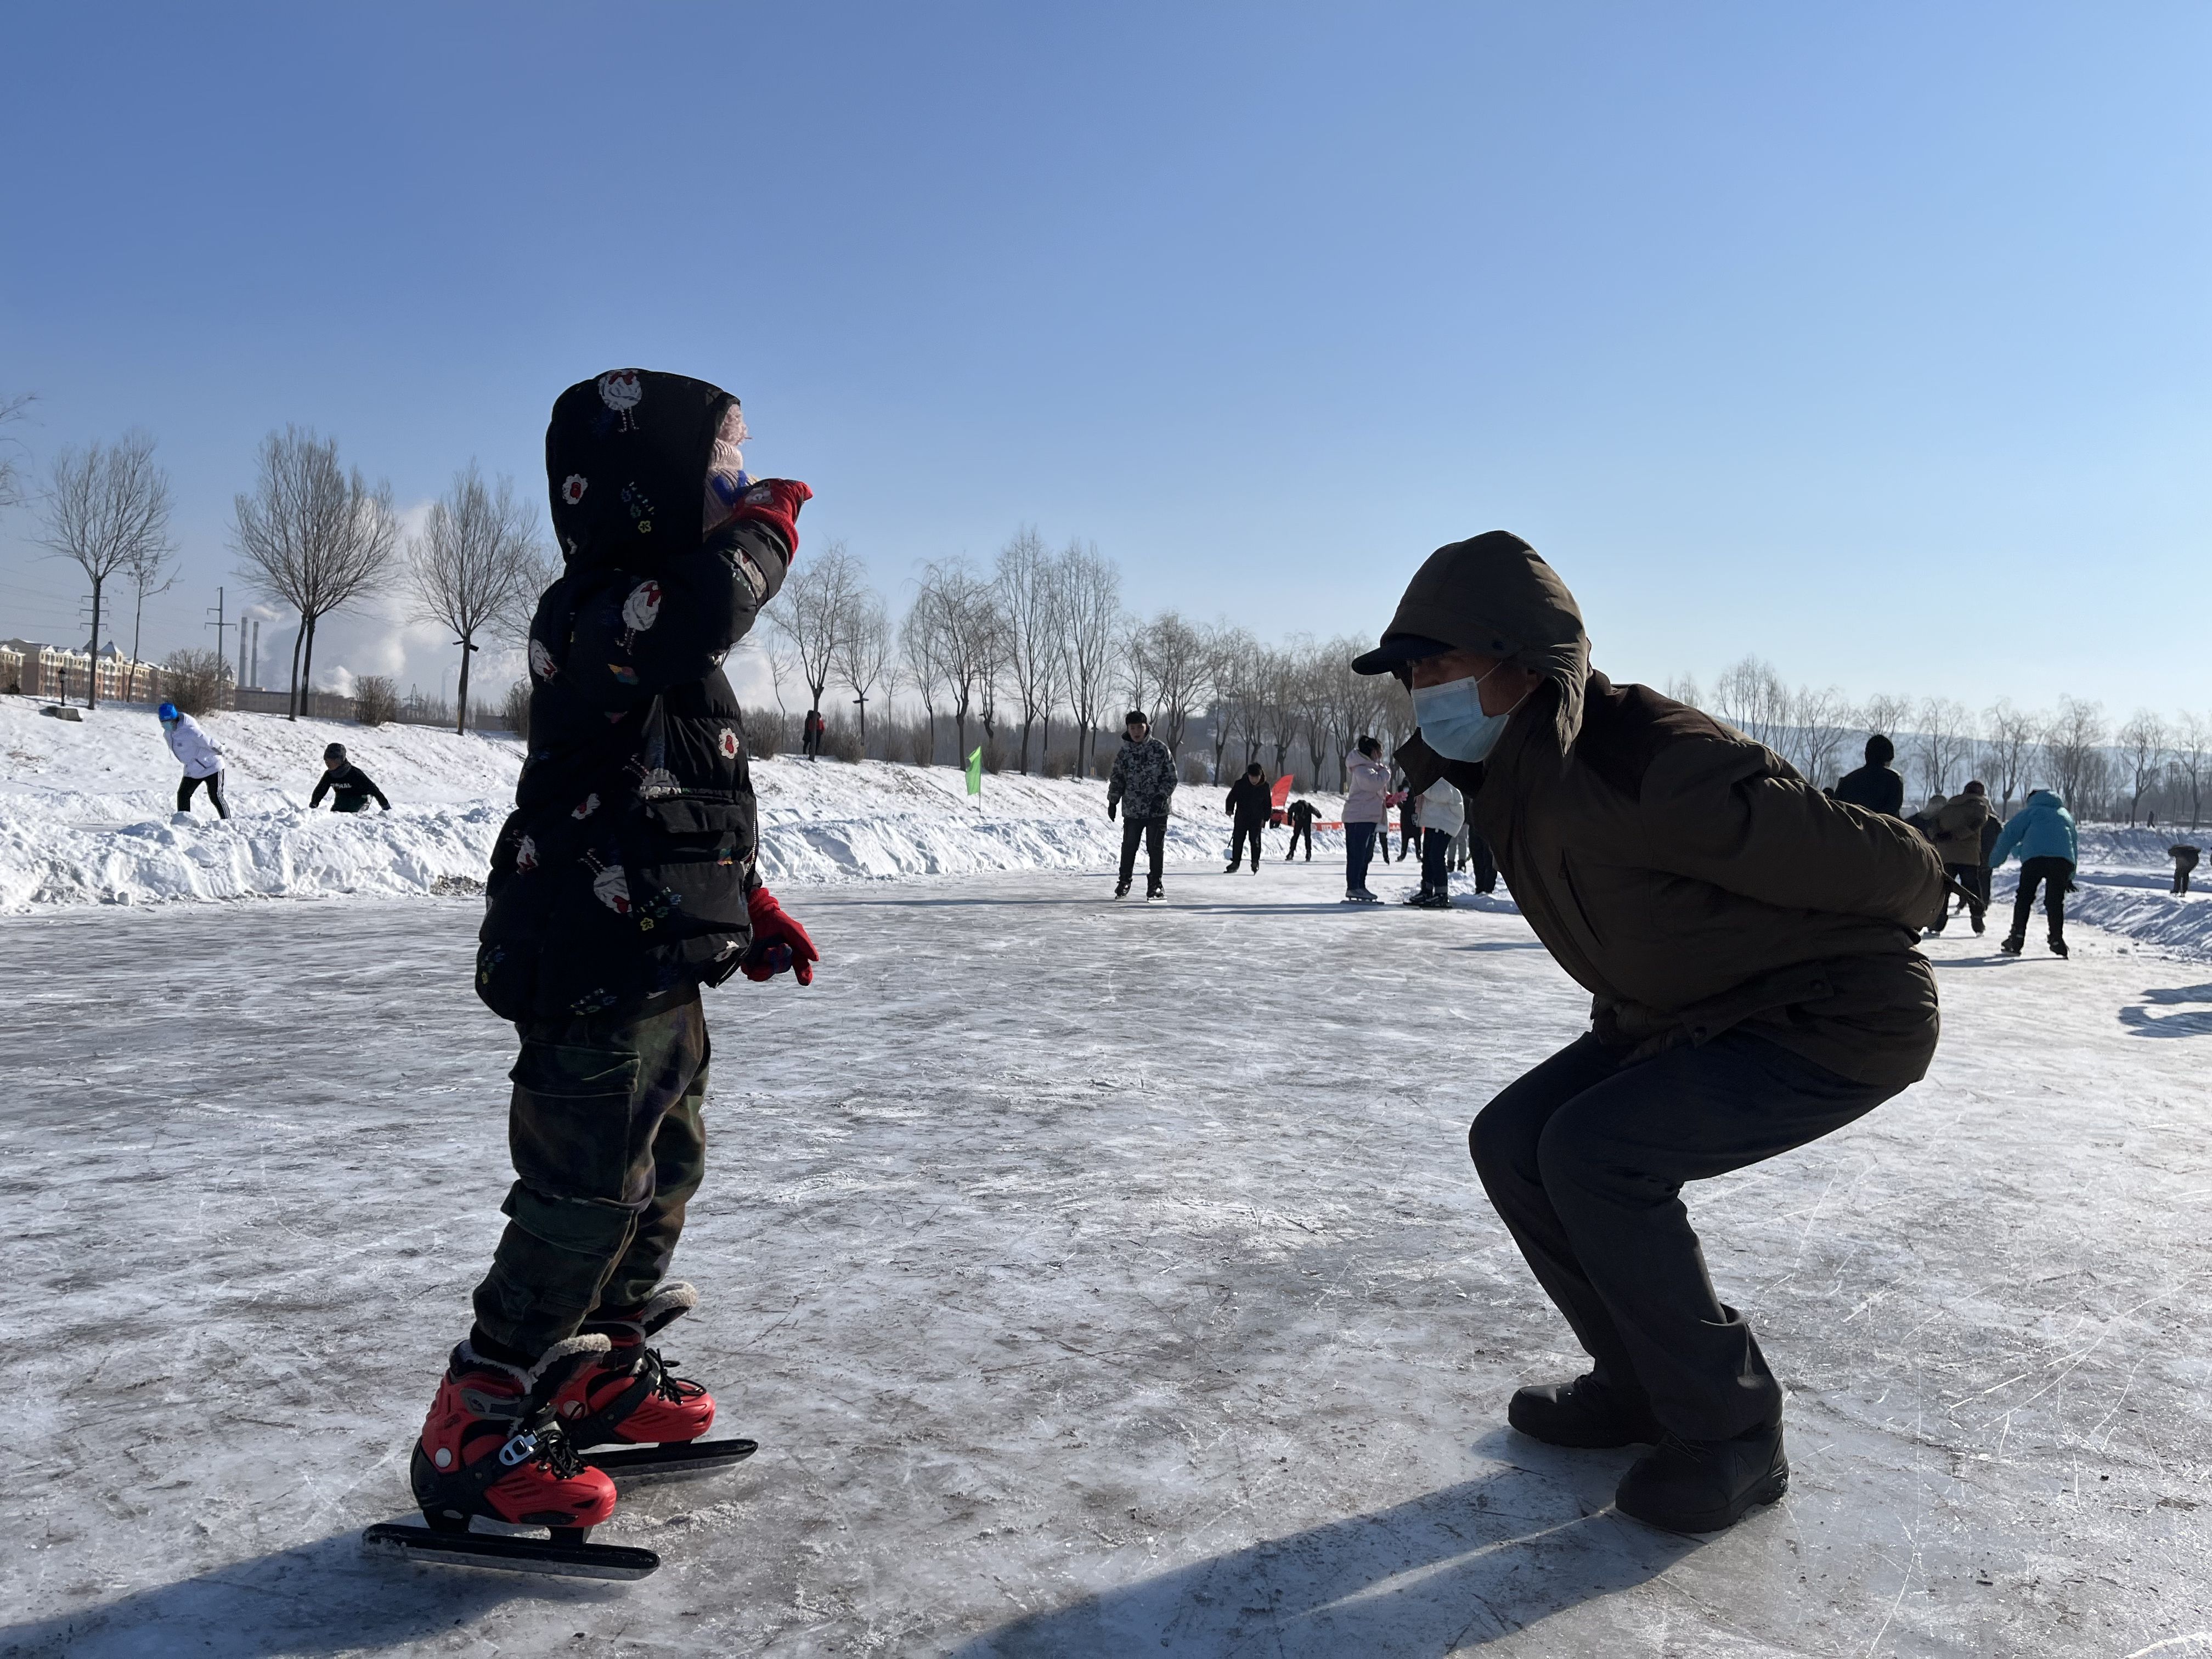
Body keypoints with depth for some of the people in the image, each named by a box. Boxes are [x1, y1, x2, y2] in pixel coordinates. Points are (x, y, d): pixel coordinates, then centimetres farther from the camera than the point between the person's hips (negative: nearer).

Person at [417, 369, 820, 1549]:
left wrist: (752, 906, 22)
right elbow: (705, 606, -41)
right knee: (586, 1196, -5)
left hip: (659, 971, 11)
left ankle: (600, 1374, 38)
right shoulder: (593, 614, -18)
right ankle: (476, 1430, 11)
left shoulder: (662, 634, 16)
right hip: (595, 971, -11)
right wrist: (767, 533, -20)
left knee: (663, 1168, 20)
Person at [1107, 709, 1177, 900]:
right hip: (1132, 810, 2)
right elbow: (1117, 779, 13)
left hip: (1157, 810, -2)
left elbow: (1171, 777, -2)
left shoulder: (1160, 749, -3)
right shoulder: (1124, 753, 5)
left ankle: (1155, 884, 13)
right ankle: (1124, 881, 22)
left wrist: (1162, 796, -14)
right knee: (1129, 847, 6)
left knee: (1155, 848, 1)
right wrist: (1112, 802, 4)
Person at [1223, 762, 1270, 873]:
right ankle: (1235, 863, 7)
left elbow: (1268, 804, 6)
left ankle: (1255, 863, 7)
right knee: (1238, 839, 0)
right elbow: (1232, 797, 0)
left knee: (1255, 840, -5)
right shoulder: (1240, 784, -6)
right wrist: (1230, 809, -17)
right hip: (1241, 817, 1)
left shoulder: (1264, 787, -3)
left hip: (1257, 819, -1)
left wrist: (1265, 818, -1)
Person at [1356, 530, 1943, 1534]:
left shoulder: (1658, 772, -34)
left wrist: (1850, 956, -2)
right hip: (1675, 1018, 9)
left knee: (1596, 1151, -24)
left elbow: (1893, 871, -21)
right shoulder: (1511, 780, -7)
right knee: (1513, 1141, -2)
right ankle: (1643, 1384, 16)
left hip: (1842, 1023, -8)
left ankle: (1732, 1437, -4)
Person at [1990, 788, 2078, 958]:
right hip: (2064, 860, 3)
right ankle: (2057, 940, 0)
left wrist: (1994, 862, 17)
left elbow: (2009, 834, 13)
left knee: (2024, 898, 3)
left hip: (2034, 857, -3)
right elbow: (2075, 844, 37)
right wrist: (2070, 877, 40)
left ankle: (2016, 939, -2)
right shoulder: (2065, 815, 34)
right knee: (2055, 901, 8)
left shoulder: (2031, 811, 21)